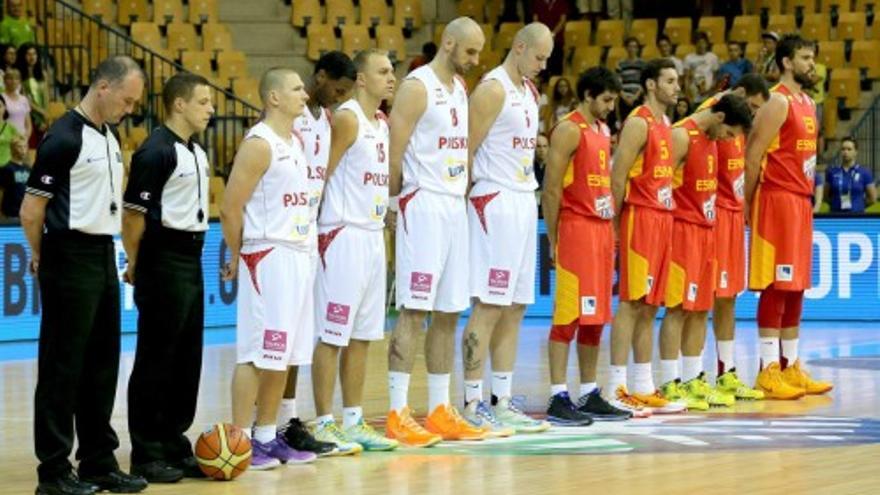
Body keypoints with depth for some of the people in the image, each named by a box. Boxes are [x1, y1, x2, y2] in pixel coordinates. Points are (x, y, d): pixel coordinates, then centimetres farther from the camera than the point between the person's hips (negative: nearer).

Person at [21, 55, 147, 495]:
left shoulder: (109, 136, 12)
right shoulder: (65, 137, -15)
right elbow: (31, 212, -13)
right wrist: (43, 258, 1)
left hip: (103, 257, 8)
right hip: (71, 262, -8)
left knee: (101, 364, 12)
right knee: (62, 368, -2)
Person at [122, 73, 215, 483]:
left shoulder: (196, 152, 13)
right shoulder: (157, 151, -15)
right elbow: (134, 213, -15)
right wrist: (135, 265, -12)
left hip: (191, 260, 9)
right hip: (163, 263, -9)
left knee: (187, 360, 12)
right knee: (155, 361, -3)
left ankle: (174, 445, 20)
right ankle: (146, 454, 3)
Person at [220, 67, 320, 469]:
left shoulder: (295, 142, 14)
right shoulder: (259, 145, -13)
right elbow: (230, 208, -15)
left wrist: (305, 251, 13)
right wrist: (237, 256, -5)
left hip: (297, 256, 9)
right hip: (267, 258, -9)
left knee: (283, 354, 10)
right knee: (257, 353, -7)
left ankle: (268, 436, 16)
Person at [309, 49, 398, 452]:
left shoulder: (381, 122, 15)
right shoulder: (347, 119, -12)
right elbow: (321, 175, -13)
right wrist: (315, 223, -13)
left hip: (373, 235, 9)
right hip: (343, 235, -9)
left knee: (362, 336, 11)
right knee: (332, 336, -4)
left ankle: (354, 421, 16)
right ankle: (325, 425, -2)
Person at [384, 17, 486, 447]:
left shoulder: (461, 88, 15)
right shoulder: (417, 87, -11)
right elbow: (394, 151, -13)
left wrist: (464, 190, 11)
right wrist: (394, 201, -9)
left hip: (455, 206, 8)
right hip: (423, 205, -8)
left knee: (448, 313, 9)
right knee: (414, 311, -9)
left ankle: (439, 410, 14)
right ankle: (397, 414, -8)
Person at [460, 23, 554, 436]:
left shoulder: (530, 91, 15)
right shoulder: (492, 90, -12)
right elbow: (466, 150, -14)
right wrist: (471, 196, -13)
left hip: (524, 202, 9)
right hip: (494, 204, -9)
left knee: (514, 309, 9)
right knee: (487, 308, -8)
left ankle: (502, 402, 14)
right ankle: (472, 405, -5)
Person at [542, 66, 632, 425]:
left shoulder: (603, 131, 17)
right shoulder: (569, 130, -10)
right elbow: (552, 188, -14)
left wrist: (611, 229, 16)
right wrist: (553, 239, -15)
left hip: (602, 229, 9)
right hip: (576, 228, -9)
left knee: (596, 317, 10)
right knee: (569, 315, -9)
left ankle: (590, 395, 16)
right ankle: (558, 399, -8)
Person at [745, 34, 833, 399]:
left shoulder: (806, 103, 15)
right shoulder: (778, 102, -13)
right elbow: (753, 155, -15)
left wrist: (810, 194, 16)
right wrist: (747, 203, -13)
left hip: (801, 200, 9)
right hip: (778, 199, -9)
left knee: (796, 287, 11)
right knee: (776, 287, -8)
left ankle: (791, 366, 16)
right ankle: (769, 371, -6)